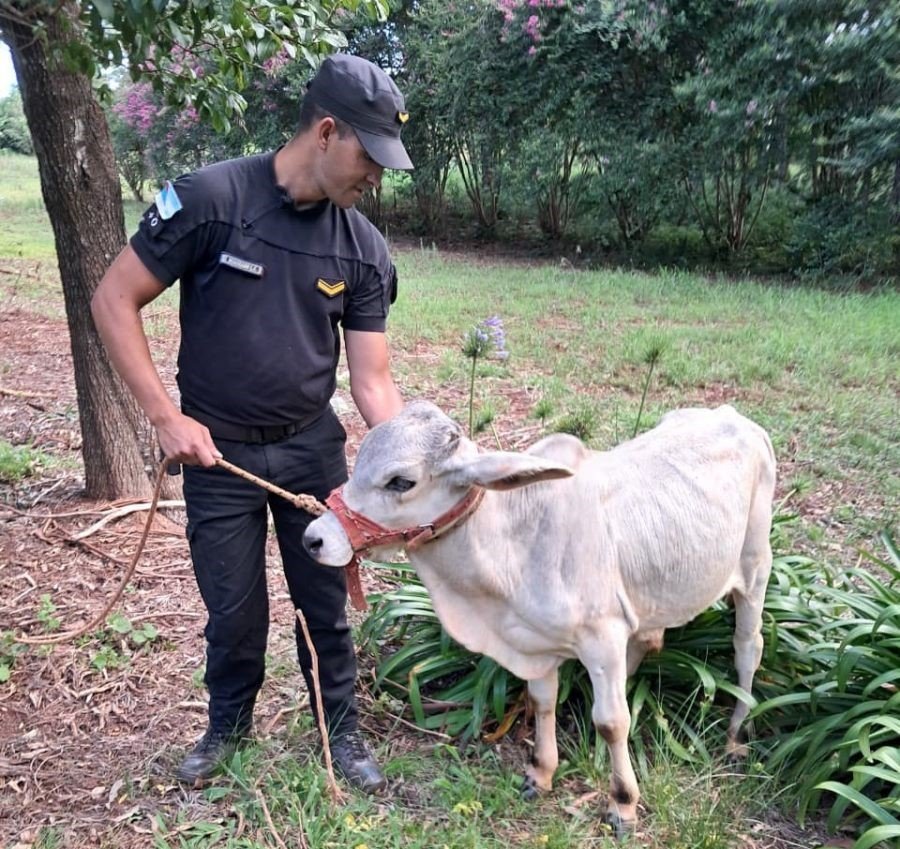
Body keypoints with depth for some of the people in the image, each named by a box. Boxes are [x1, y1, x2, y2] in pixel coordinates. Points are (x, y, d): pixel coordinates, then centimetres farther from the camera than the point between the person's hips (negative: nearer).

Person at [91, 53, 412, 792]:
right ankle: (228, 725, 41)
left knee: (327, 603, 12)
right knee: (234, 611, 12)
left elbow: (372, 380, -4)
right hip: (217, 453, -2)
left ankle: (341, 729, 35)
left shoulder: (365, 251, -6)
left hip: (312, 447, 3)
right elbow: (114, 301, -11)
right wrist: (166, 416, -16)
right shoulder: (211, 198, -17)